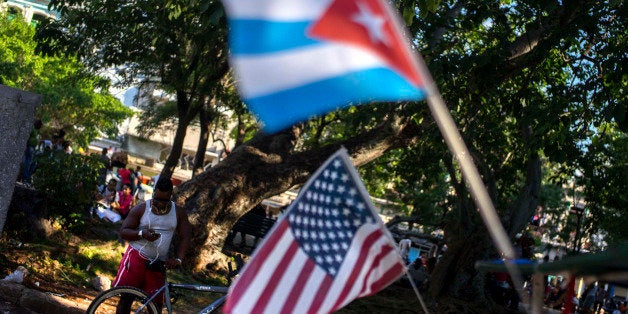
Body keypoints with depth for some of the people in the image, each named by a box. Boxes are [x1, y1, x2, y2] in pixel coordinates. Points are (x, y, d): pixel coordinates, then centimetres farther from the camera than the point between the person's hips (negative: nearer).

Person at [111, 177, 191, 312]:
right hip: (136, 257, -1)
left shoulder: (179, 213, 5)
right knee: (126, 297, -4)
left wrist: (178, 259, -10)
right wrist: (142, 234, -17)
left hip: (158, 265, 2)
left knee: (156, 304, -1)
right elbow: (123, 231, 1)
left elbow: (184, 238, 6)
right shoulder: (141, 209, 1)